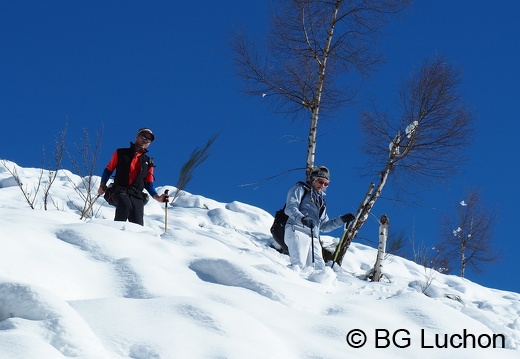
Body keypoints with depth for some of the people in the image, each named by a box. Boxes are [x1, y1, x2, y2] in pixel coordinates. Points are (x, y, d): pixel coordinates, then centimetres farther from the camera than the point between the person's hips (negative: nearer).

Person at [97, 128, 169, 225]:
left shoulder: (148, 162, 22)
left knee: (138, 226, -18)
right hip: (120, 190, -3)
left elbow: (149, 184, 23)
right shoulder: (121, 153, 14)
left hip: (137, 195, 3)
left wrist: (157, 197, 6)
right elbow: (108, 170, 17)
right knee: (126, 205, -37)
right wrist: (102, 185, 2)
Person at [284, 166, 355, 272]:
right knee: (298, 264, -27)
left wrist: (342, 220, 18)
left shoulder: (321, 200, 33)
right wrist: (301, 218, -25)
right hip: (297, 230, -7)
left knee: (319, 268, -9)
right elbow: (290, 208, -6)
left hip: (314, 238, 7)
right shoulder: (301, 189, 12)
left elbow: (324, 226, 30)